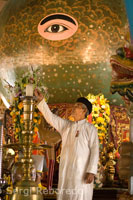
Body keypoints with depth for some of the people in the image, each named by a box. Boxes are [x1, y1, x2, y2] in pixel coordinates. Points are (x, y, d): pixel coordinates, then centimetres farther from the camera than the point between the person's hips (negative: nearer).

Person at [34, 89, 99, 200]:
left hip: (82, 171, -5)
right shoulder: (66, 125, 15)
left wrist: (92, 172, -16)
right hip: (66, 170, 5)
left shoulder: (90, 129, -1)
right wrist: (41, 100, 1)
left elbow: (94, 151, -7)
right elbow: (50, 117, 11)